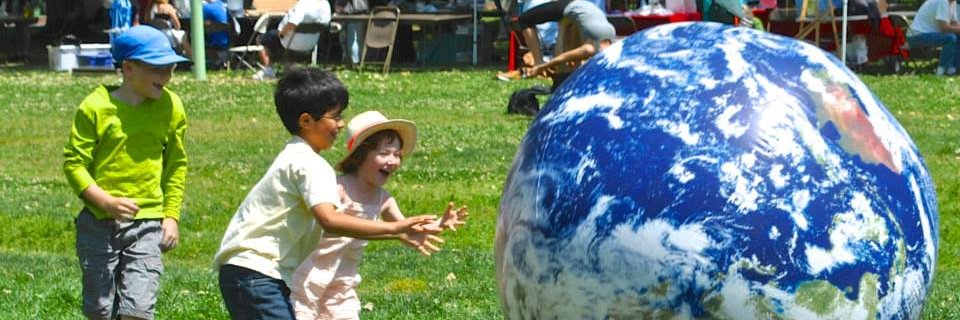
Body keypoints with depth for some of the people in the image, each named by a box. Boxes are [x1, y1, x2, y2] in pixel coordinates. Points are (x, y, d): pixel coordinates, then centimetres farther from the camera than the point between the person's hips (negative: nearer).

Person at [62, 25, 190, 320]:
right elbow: (74, 162, -6)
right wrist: (107, 202, -19)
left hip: (147, 222, 1)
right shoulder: (95, 107, -7)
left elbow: (177, 165, 14)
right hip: (98, 222, -1)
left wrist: (172, 215, 8)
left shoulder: (170, 107, 3)